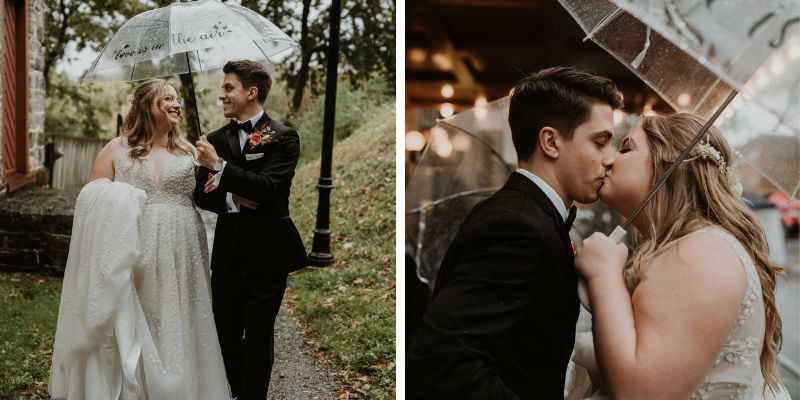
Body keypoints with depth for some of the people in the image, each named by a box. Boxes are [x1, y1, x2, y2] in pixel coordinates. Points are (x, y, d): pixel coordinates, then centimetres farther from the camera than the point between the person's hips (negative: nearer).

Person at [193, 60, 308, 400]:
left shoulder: (282, 138, -8)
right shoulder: (216, 139, 7)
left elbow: (269, 188, -21)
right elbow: (201, 194, 5)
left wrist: (219, 165, -24)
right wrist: (231, 199, -15)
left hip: (266, 254, -4)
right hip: (228, 254, 5)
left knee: (257, 340, 5)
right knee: (226, 336, 13)